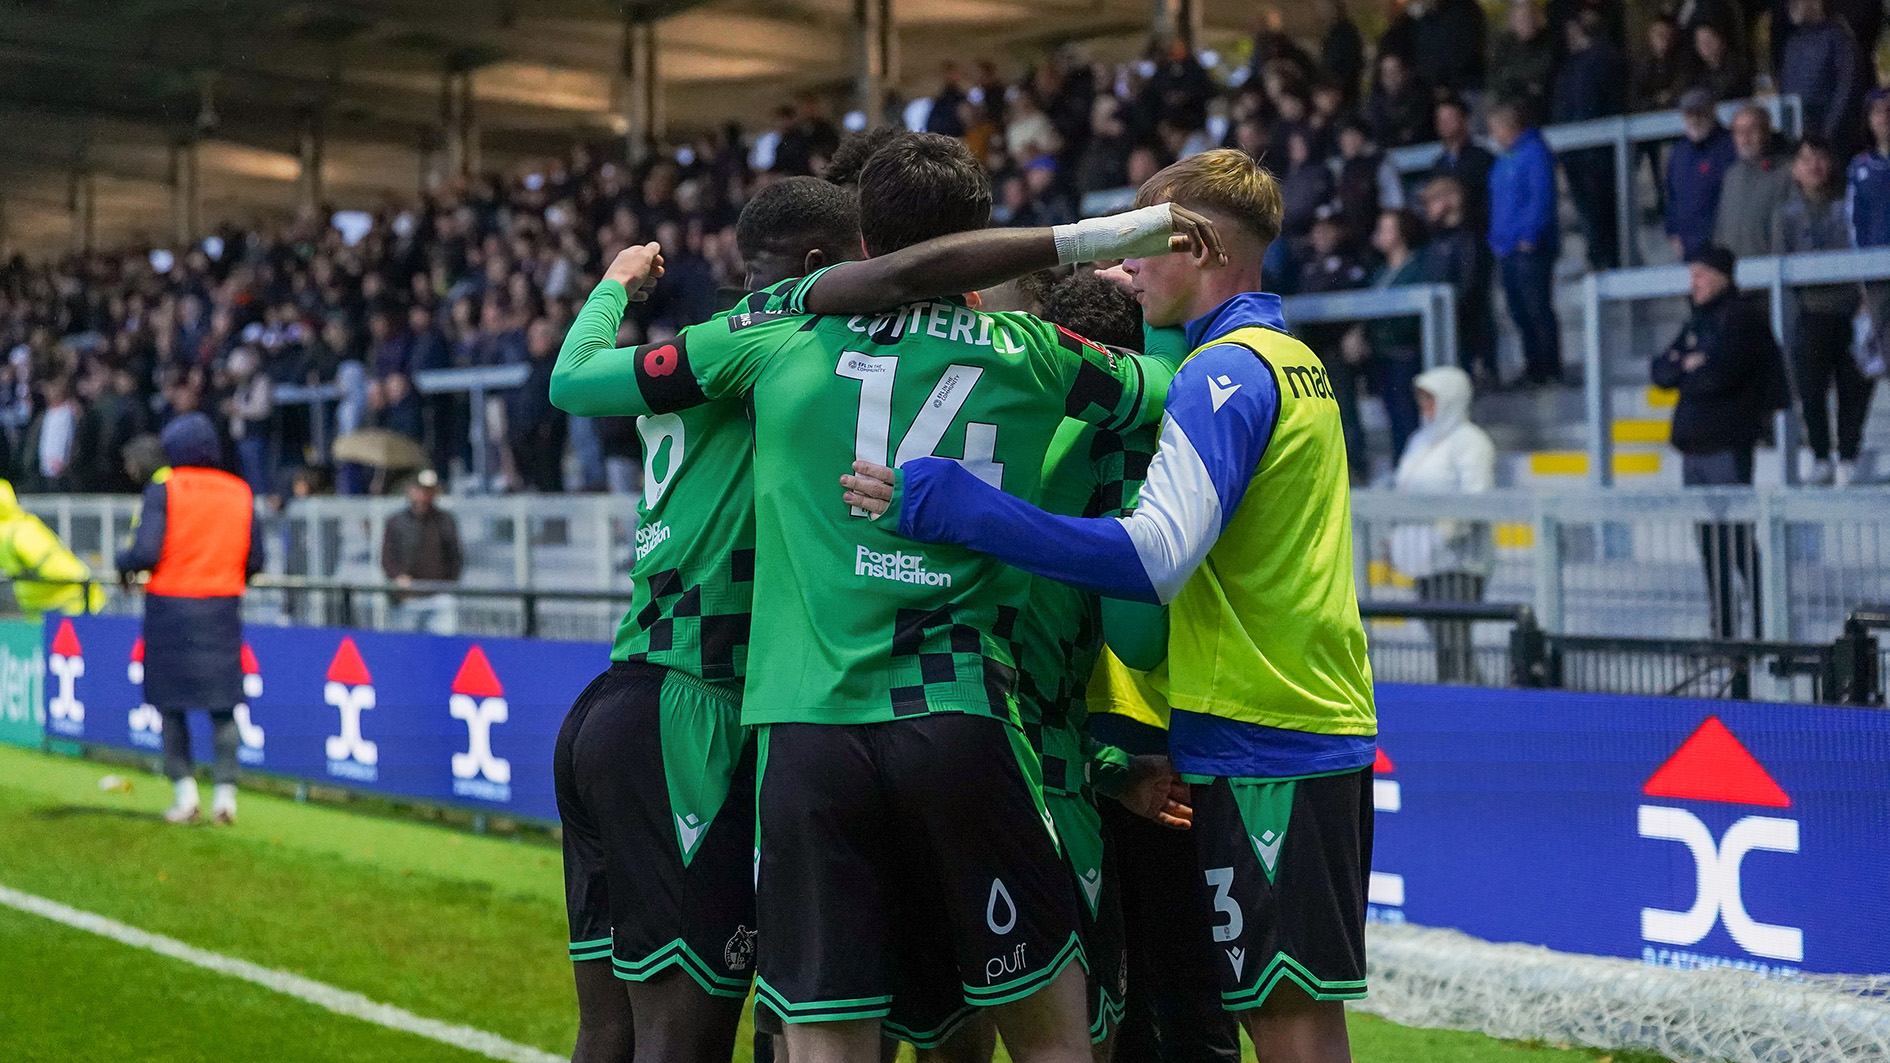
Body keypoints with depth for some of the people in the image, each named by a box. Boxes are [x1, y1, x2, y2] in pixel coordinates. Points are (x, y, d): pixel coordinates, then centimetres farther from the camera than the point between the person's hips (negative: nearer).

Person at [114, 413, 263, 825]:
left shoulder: (164, 489, -6)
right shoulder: (240, 492, 5)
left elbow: (146, 552, -15)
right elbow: (254, 562, 6)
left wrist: (124, 564, 6)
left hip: (171, 603, -3)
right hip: (223, 606, 3)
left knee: (171, 702, 8)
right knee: (223, 705, 6)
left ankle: (185, 790, 3)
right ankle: (226, 792, -2)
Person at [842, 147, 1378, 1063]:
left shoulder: (1227, 370, -13)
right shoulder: (1295, 362, 17)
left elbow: (1155, 556, -25)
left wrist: (943, 501, -28)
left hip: (1259, 747, -9)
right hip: (1326, 731, 9)